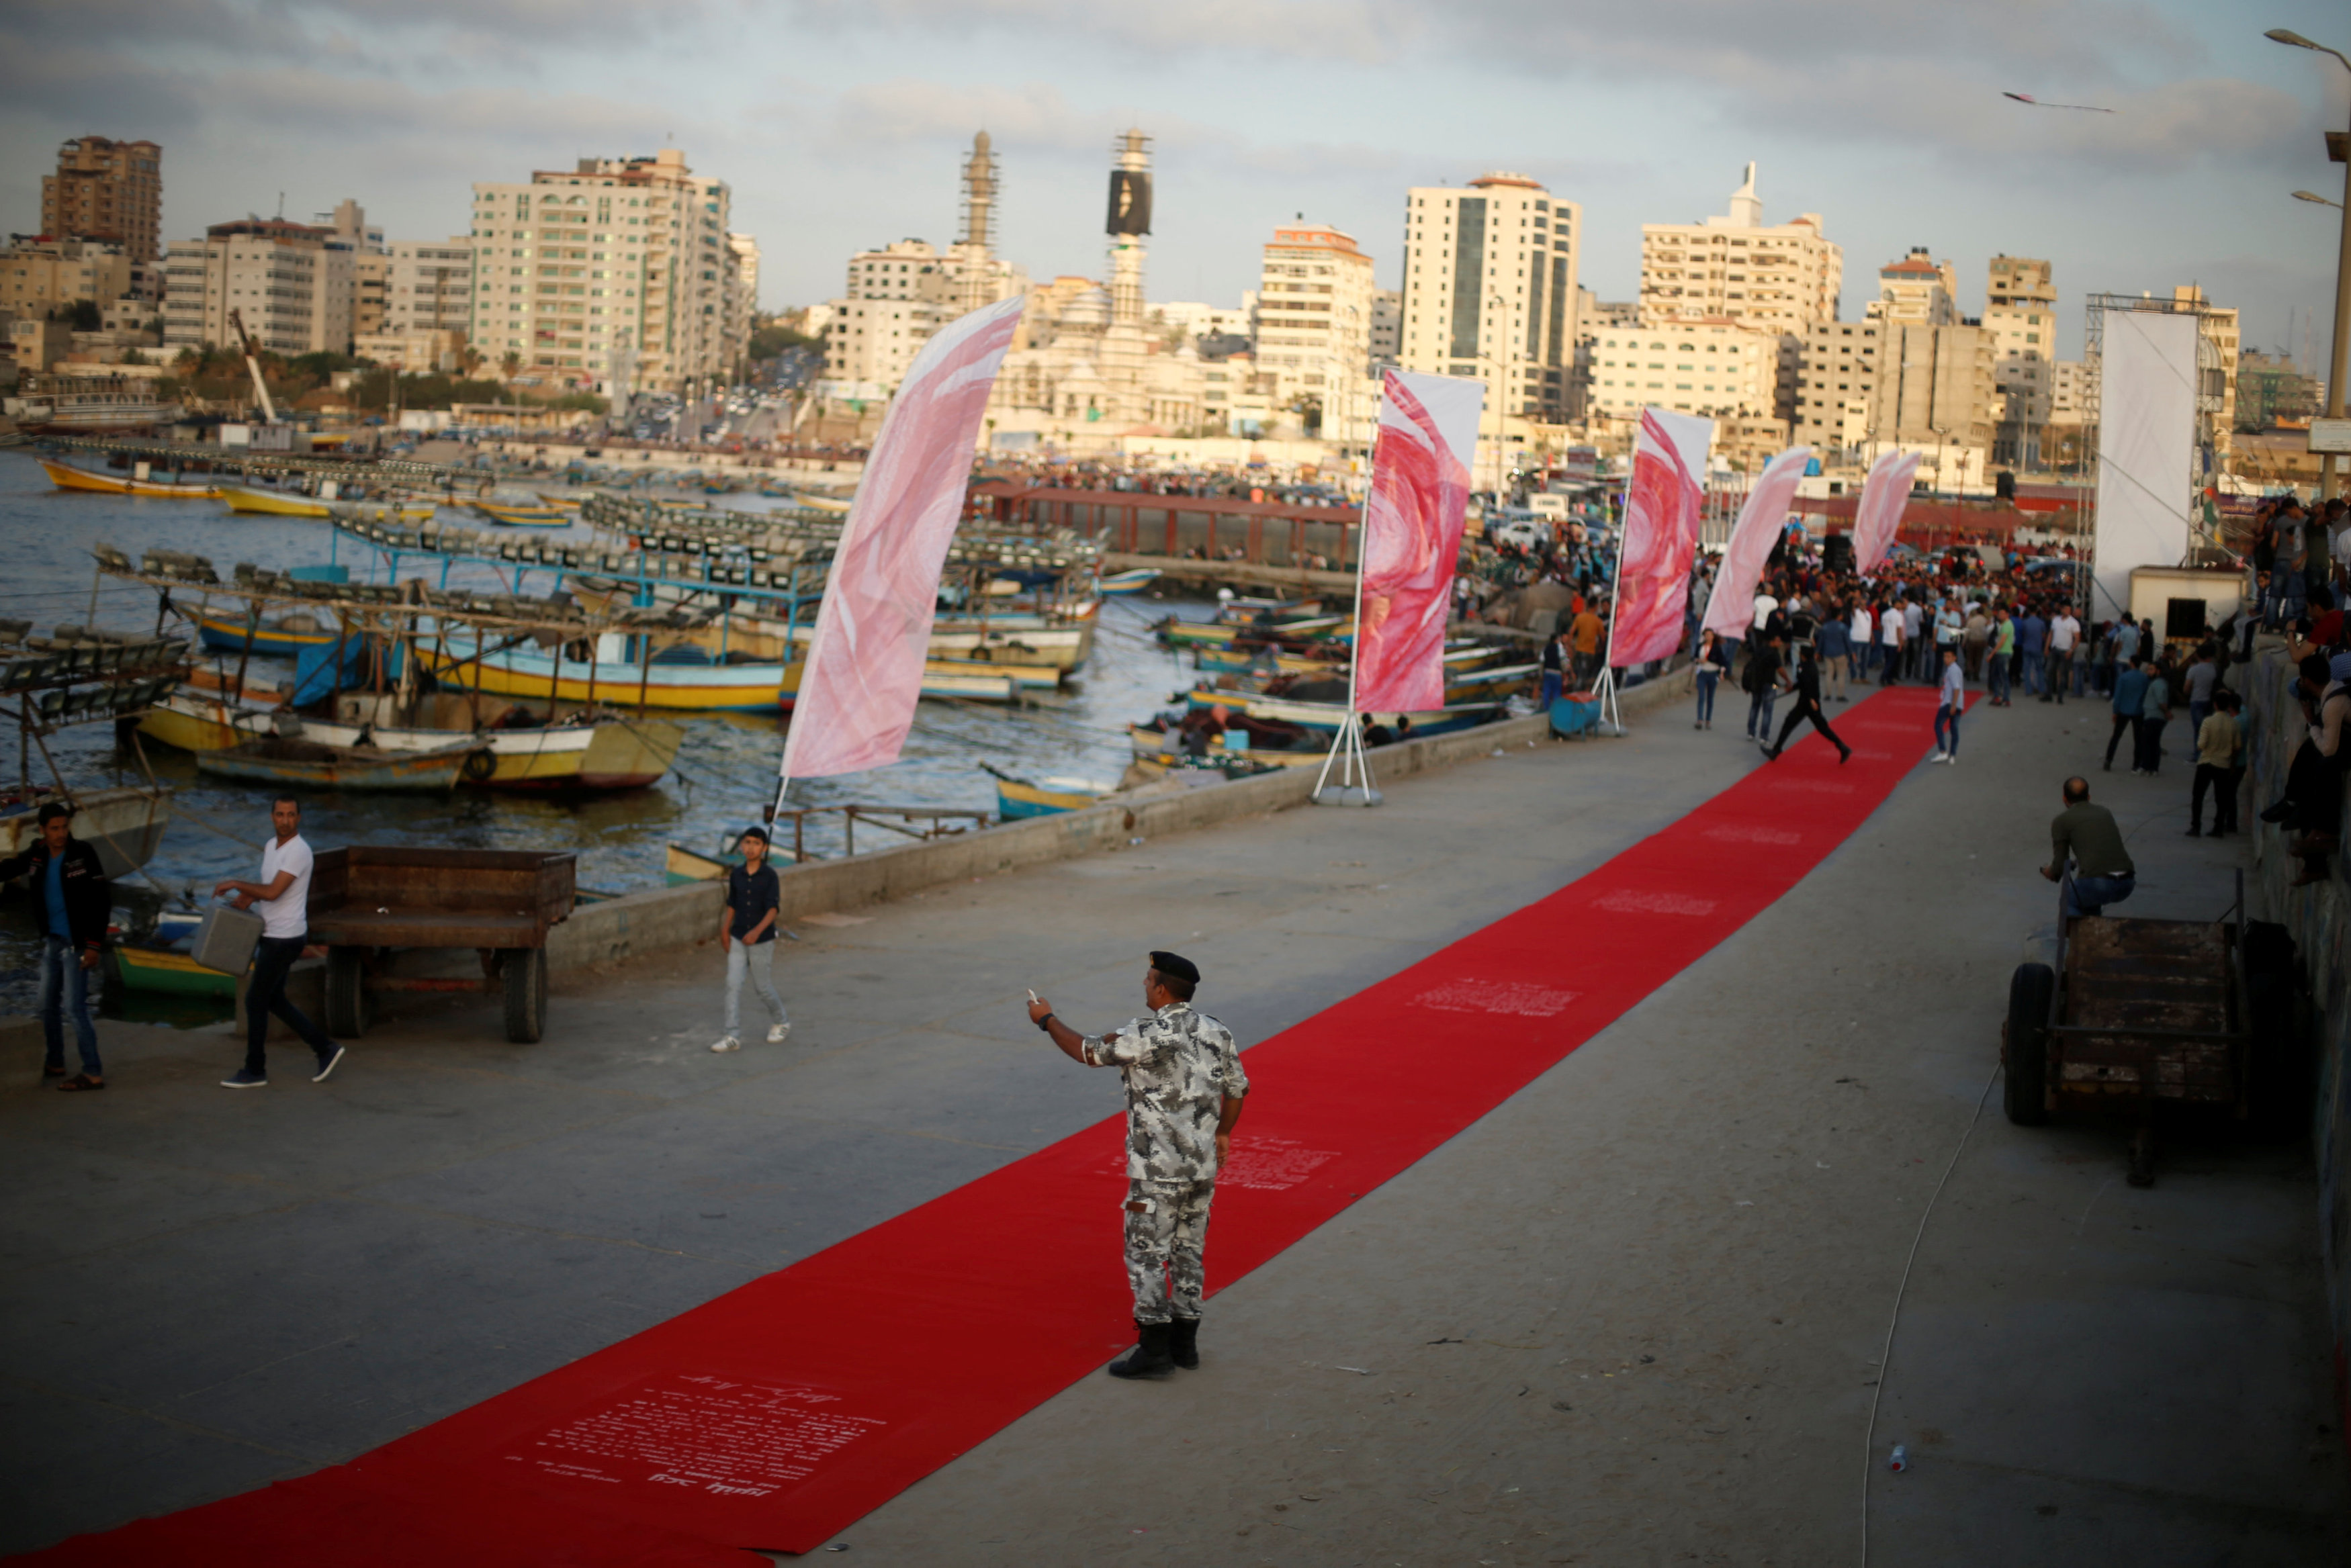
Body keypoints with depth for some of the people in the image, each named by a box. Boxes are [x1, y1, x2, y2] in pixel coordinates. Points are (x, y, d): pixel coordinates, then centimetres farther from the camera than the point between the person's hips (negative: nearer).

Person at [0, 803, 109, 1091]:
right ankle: (53, 1063, 30)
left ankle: (93, 1073, -8)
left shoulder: (83, 854, -12)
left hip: (76, 944, -6)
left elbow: (102, 901, -13)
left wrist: (94, 945, -16)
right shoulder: (37, 855, 2)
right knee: (48, 1005, 15)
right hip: (51, 941, 6)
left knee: (74, 1006, -10)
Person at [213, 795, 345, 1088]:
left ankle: (255, 1072, 8)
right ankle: (325, 1049, 20)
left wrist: (236, 884, -16)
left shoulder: (298, 852, -19)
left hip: (284, 939, -10)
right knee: (273, 1000, 15)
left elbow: (273, 891, -26)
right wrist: (248, 896, 4)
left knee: (256, 1001, -2)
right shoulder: (270, 847, 11)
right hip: (273, 935, 10)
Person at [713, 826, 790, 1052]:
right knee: (733, 985, -6)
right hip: (738, 940, 4)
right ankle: (733, 1036, -5)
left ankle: (782, 1022, 33)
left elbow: (773, 908, -20)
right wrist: (725, 930, 10)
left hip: (762, 940, -4)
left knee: (763, 988, 8)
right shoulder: (736, 874, 1)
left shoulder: (770, 875, -13)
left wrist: (757, 931, -33)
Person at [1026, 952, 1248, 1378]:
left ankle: (1153, 1349, 2)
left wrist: (1047, 1019, 8)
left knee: (1146, 1255, 1)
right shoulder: (1216, 1033, 3)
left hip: (1158, 1171, -7)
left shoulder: (1148, 1038, -18)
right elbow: (1238, 1088, 15)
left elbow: (1087, 1052, -8)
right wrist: (1222, 1134, 32)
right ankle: (1184, 1343, 22)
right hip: (1203, 1167, 7)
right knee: (1188, 1251, 15)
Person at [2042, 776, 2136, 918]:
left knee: (2070, 902, 28)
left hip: (2097, 882, -5)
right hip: (2126, 885, 5)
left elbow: (2059, 867, 6)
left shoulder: (2061, 820, 8)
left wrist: (2051, 873, 30)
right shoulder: (2105, 813, 25)